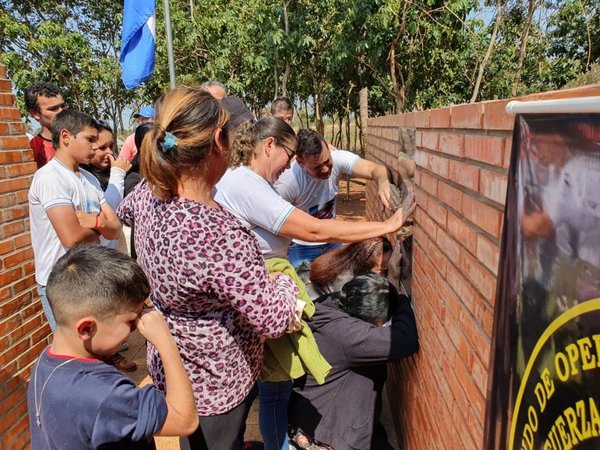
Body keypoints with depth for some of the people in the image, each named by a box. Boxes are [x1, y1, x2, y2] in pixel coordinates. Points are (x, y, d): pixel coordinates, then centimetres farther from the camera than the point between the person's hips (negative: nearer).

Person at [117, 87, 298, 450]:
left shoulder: (149, 195, -12)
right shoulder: (218, 235, -39)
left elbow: (125, 211, 14)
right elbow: (274, 320, -31)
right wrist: (284, 281, -13)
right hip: (216, 385, -7)